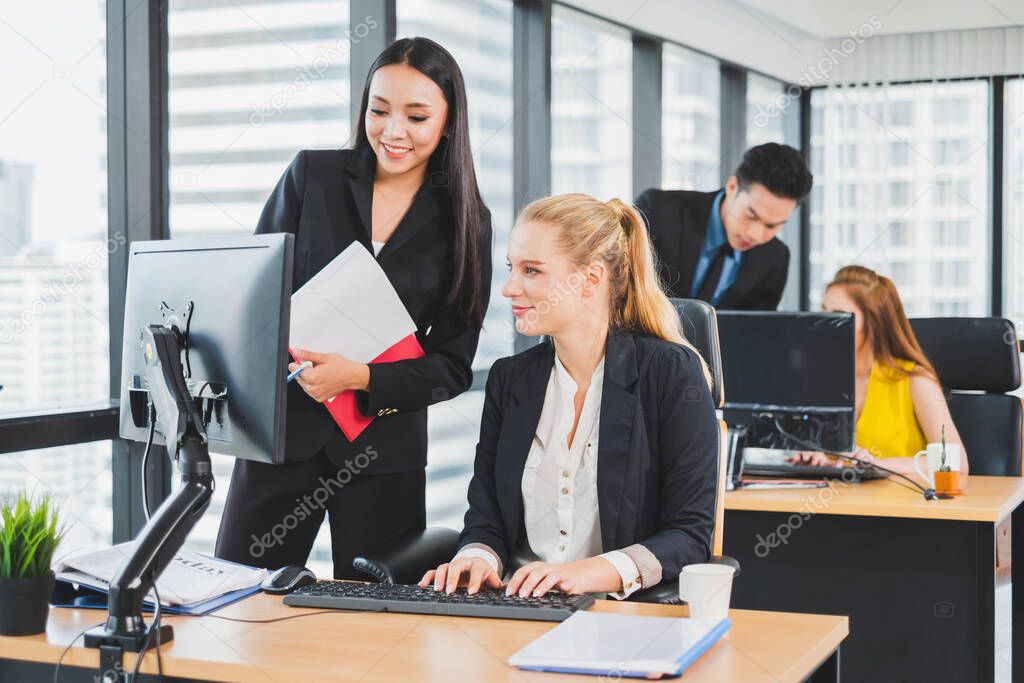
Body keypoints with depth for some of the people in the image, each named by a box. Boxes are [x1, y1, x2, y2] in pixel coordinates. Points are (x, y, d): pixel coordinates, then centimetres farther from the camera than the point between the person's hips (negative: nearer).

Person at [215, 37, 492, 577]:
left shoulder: (465, 222, 2)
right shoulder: (311, 175, 3)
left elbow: (453, 365, -1)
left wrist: (361, 379, -17)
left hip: (383, 451, 0)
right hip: (281, 430, 1)